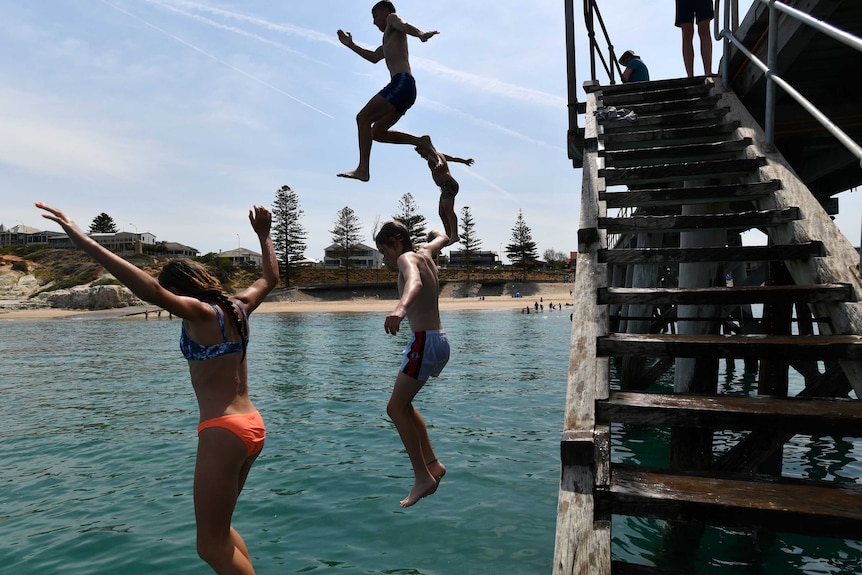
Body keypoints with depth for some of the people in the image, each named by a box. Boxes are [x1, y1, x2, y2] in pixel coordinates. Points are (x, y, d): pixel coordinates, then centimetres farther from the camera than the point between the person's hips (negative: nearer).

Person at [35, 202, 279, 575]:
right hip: (253, 426, 9)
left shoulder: (200, 313, -12)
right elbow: (270, 278, 26)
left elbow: (149, 289, -28)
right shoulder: (238, 307, 9)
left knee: (211, 545, 5)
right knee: (219, 529, 24)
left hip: (223, 431, -9)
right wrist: (263, 235, 36)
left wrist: (82, 239, -28)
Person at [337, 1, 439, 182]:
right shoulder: (388, 40, 38)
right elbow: (374, 57, 52)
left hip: (402, 81, -10)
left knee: (363, 117, -15)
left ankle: (363, 169, -25)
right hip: (407, 89, 10)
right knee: (378, 132, 8)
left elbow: (404, 26, -13)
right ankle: (421, 141, -2)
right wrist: (350, 45, 53)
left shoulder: (392, 18, 12)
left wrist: (421, 34, -35)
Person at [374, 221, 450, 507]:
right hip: (439, 341, 10)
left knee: (396, 408, -7)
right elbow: (443, 238, 38)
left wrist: (401, 307, -53)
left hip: (425, 341, -10)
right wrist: (435, 232, 60)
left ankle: (423, 477, -6)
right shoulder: (426, 253, 14)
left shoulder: (407, 258, -10)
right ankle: (432, 463, 17)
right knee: (402, 403, 18)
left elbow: (414, 282, -35)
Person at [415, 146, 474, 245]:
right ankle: (449, 236, 11)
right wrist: (465, 161, 60)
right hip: (447, 186, 11)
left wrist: (439, 163, -50)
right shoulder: (440, 155, 27)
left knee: (448, 210, -24)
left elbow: (437, 159, -26)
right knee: (442, 212, 11)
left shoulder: (432, 155, 0)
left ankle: (454, 235, -36)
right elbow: (454, 158, 42)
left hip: (448, 184, -11)